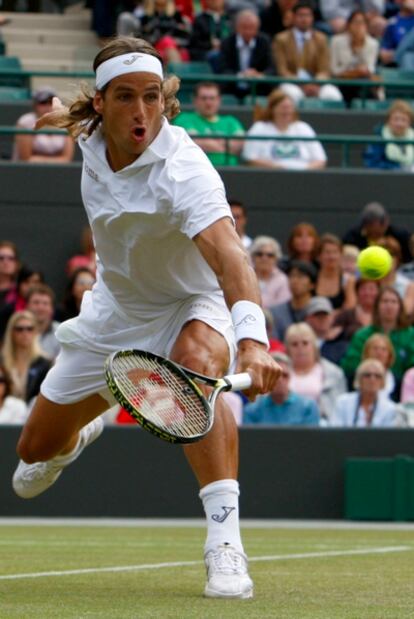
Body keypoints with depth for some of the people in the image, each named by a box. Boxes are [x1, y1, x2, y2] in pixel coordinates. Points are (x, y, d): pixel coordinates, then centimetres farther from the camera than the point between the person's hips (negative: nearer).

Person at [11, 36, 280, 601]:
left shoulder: (182, 170, -36)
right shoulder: (91, 140, -15)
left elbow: (228, 256, -53)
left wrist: (253, 337, -69)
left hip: (191, 305, -6)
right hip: (115, 308, 6)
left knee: (197, 360, -44)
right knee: (35, 449, 13)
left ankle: (225, 540, -43)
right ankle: (80, 434, 54)